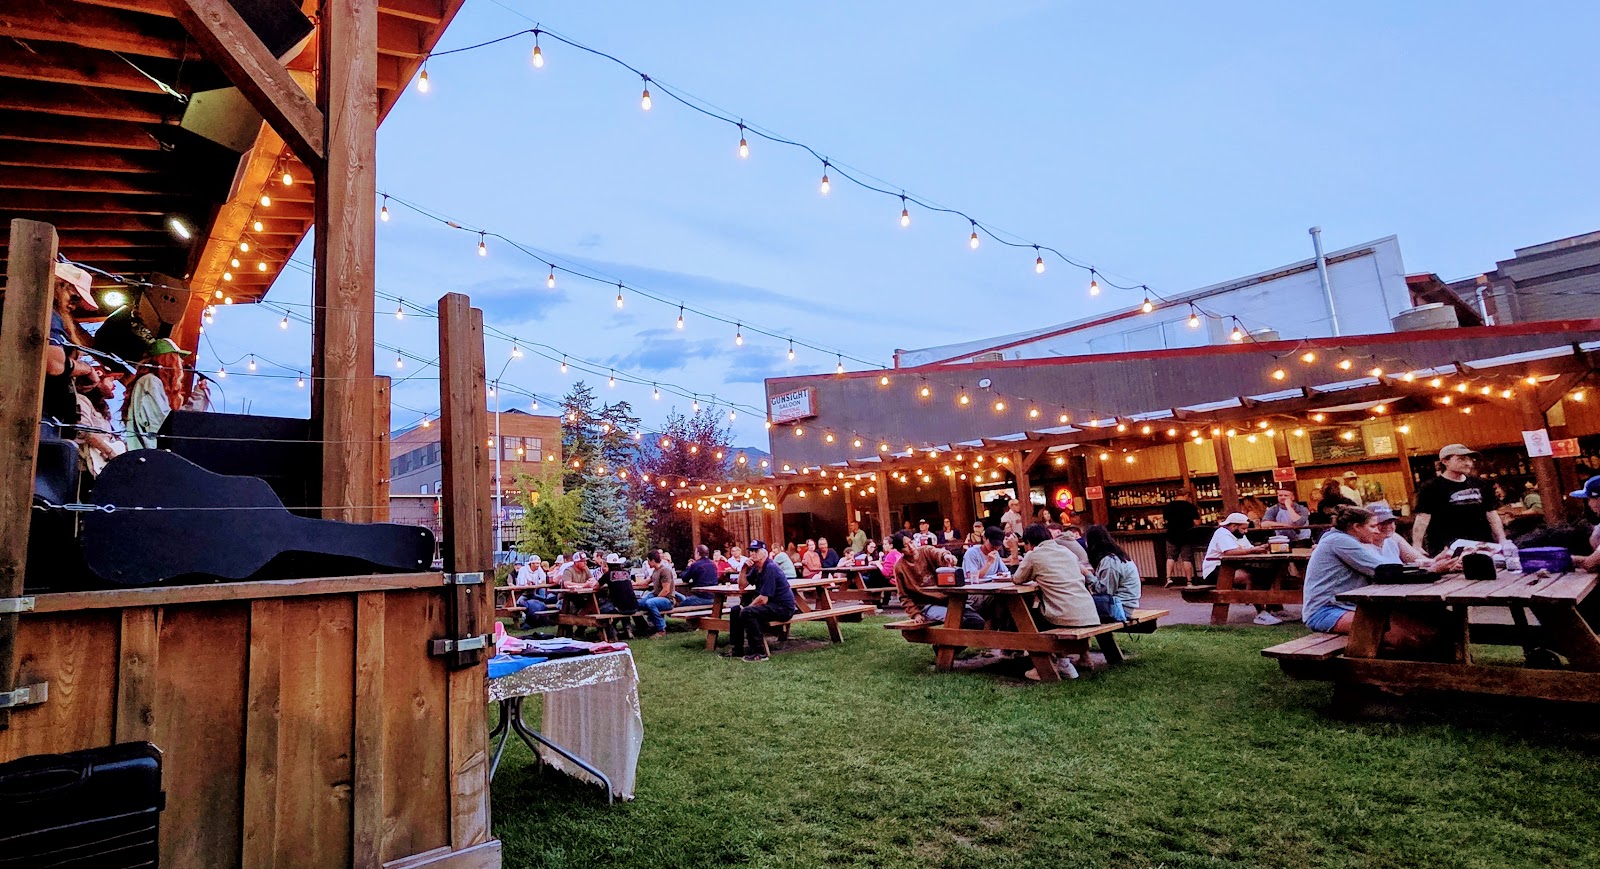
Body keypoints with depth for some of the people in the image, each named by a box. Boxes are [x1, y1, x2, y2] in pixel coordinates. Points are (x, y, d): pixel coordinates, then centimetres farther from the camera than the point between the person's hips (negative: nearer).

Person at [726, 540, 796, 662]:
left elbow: (763, 599, -23)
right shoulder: (756, 568, 9)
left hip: (783, 607, -10)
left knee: (747, 613, -28)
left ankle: (759, 653, -21)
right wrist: (744, 568, -5)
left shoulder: (770, 569, -21)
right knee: (735, 610, 7)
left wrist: (746, 607, -9)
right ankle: (738, 649, 12)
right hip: (770, 605, 10)